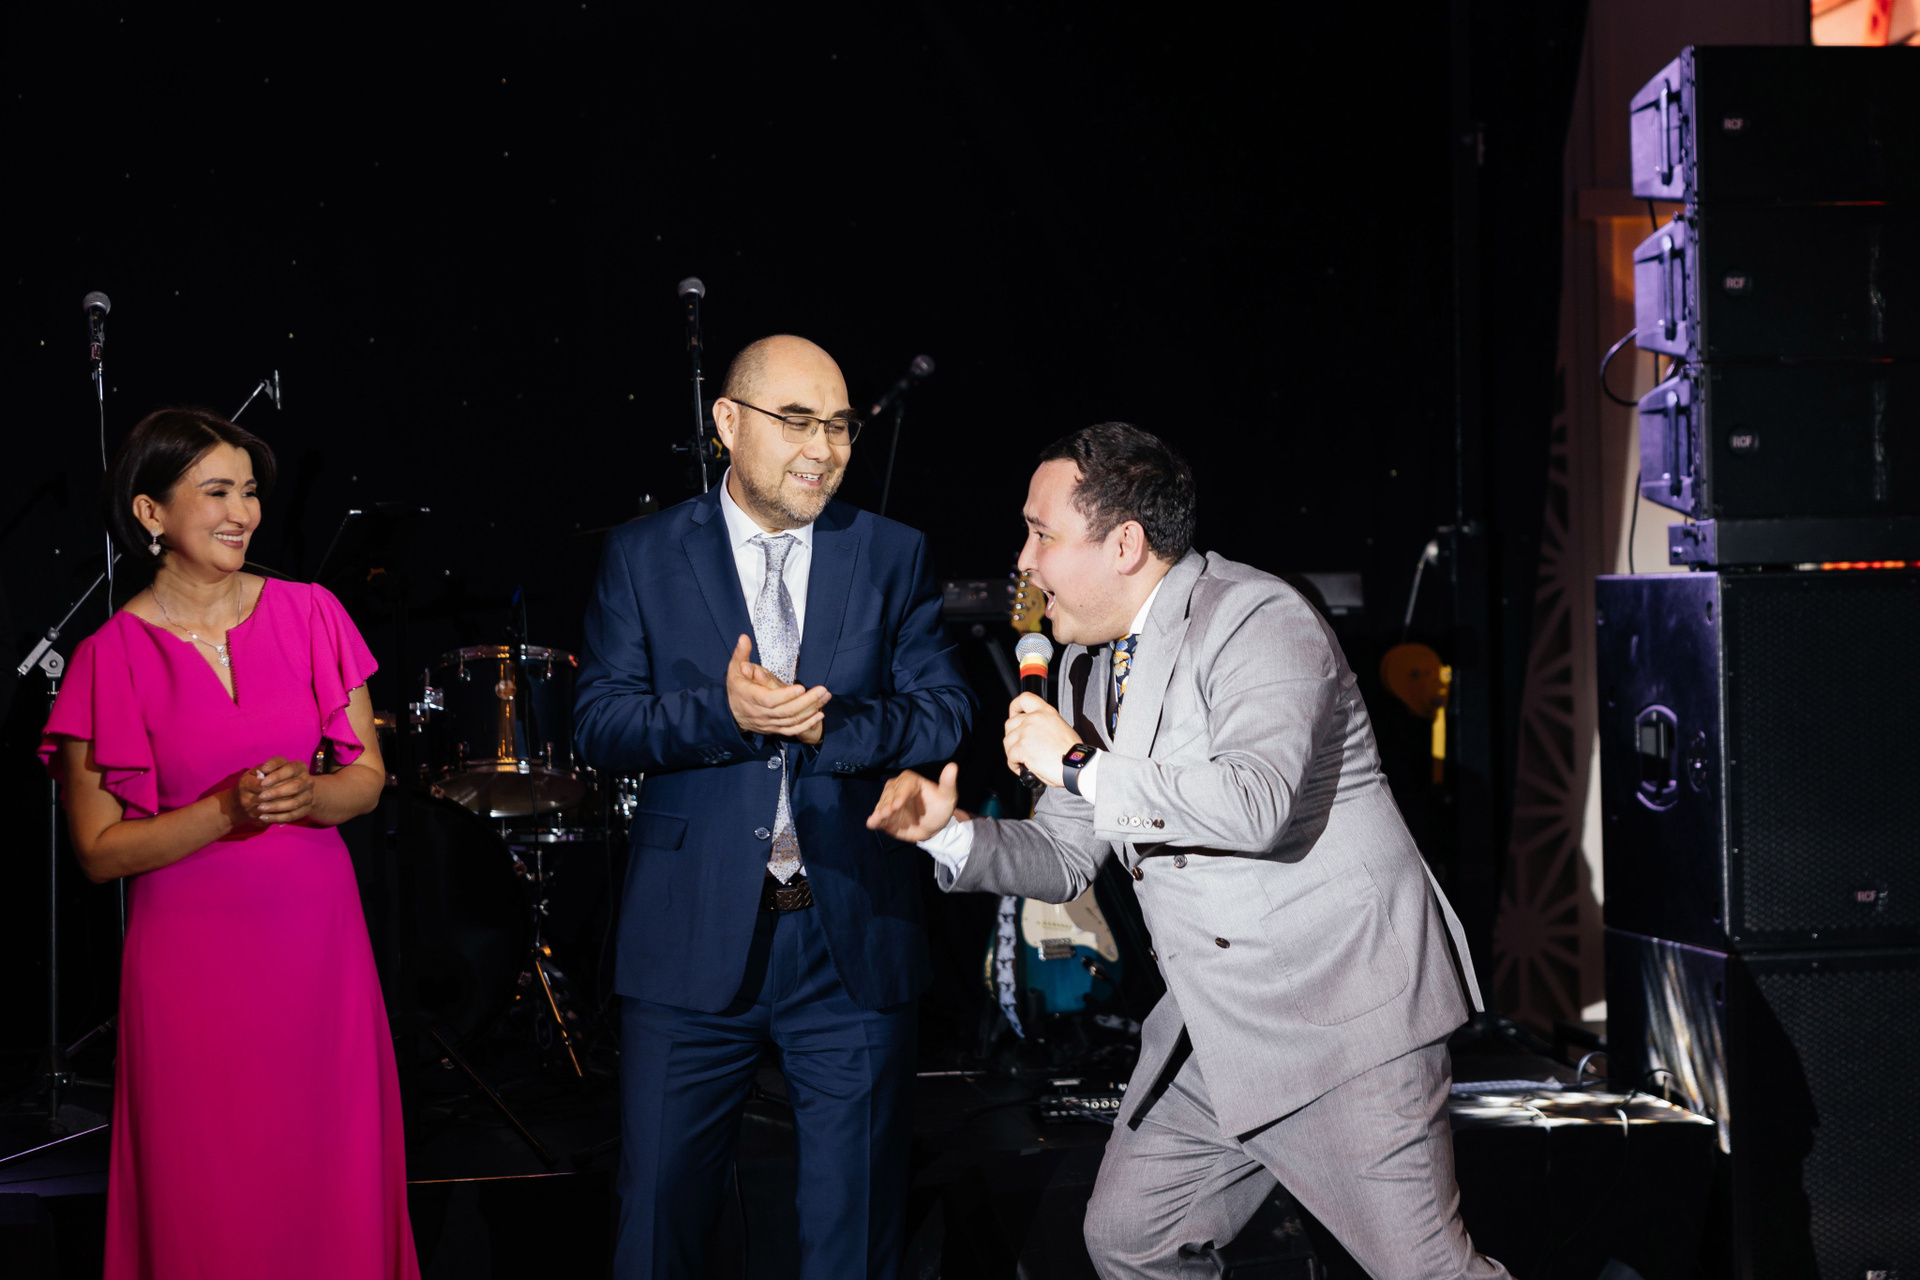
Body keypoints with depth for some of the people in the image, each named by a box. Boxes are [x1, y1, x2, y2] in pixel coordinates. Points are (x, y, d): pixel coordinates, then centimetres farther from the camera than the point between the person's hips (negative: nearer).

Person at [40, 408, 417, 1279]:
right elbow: (100, 850, -5)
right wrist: (226, 810, -19)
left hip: (317, 943, 3)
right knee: (212, 1200, 4)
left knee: (336, 1178, 8)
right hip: (193, 958, -2)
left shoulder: (308, 614, 3)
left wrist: (305, 794, -14)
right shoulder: (110, 658, -5)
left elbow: (367, 775, 7)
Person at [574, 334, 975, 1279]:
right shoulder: (643, 555, 3)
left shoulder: (893, 556, 6)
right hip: (692, 942, -1)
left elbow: (945, 713, 0)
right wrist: (720, 712, -21)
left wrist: (830, 727, -17)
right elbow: (599, 723, -4)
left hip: (853, 939, 1)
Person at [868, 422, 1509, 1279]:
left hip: (1342, 1014, -8)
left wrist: (1080, 764, -22)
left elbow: (1258, 806, -32)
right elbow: (1066, 856, 17)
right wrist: (953, 832, -3)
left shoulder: (1257, 621, -15)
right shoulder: (1089, 666, 12)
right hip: (1213, 1031, 9)